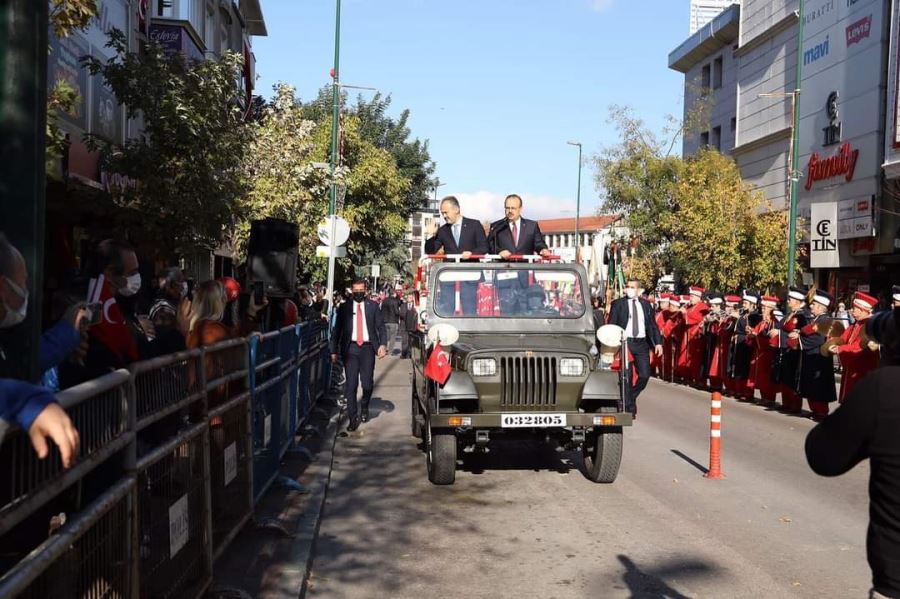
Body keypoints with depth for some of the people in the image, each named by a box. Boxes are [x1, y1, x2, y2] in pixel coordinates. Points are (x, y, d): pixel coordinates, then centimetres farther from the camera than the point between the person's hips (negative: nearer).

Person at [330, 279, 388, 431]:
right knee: (351, 384, -4)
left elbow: (381, 327, 6)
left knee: (367, 383, 0)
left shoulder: (373, 306, 8)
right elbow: (337, 330, 8)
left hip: (367, 348, 0)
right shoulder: (344, 308, 8)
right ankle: (353, 418, 4)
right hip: (350, 348, 0)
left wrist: (382, 344, -9)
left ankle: (364, 407, 31)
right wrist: (334, 350, 3)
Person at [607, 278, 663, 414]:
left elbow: (653, 325, 12)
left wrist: (658, 342, 1)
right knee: (626, 377, -2)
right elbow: (611, 325, 0)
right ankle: (629, 406, 10)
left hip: (642, 343, 3)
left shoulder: (646, 305, 12)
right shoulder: (618, 304, 3)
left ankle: (631, 397, 24)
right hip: (625, 343, -3)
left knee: (644, 375, -1)